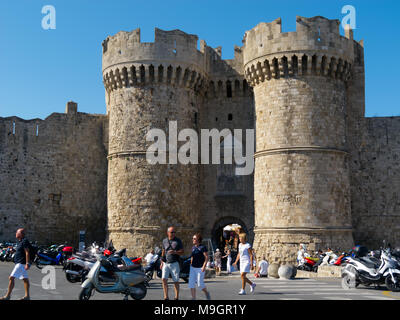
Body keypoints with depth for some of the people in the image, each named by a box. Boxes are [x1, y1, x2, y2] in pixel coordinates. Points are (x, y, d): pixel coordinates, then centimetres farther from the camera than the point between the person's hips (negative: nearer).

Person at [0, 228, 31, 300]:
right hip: (20, 263, 10)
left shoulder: (24, 241, -14)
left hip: (21, 263, -10)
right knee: (25, 279, 9)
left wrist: (27, 263, -24)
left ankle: (7, 296, -7)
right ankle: (27, 296, 11)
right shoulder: (20, 241, 17)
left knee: (11, 278, -10)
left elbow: (27, 252, -20)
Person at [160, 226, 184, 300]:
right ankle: (166, 297, -5)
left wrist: (175, 252, -20)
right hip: (166, 263, 2)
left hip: (174, 263, -2)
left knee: (176, 281, 2)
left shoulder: (178, 241, 0)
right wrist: (162, 262, 14)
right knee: (164, 279, -11)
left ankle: (177, 297, 14)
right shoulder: (164, 241, 9)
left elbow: (182, 252, -2)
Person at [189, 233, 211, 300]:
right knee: (191, 284, -2)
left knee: (200, 284, -6)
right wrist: (191, 265, 18)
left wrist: (204, 266, -21)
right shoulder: (193, 247, 10)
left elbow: (206, 257, -13)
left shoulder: (202, 247, -10)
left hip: (200, 268, -6)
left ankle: (206, 293, 23)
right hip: (192, 268, 6)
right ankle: (193, 298, 3)